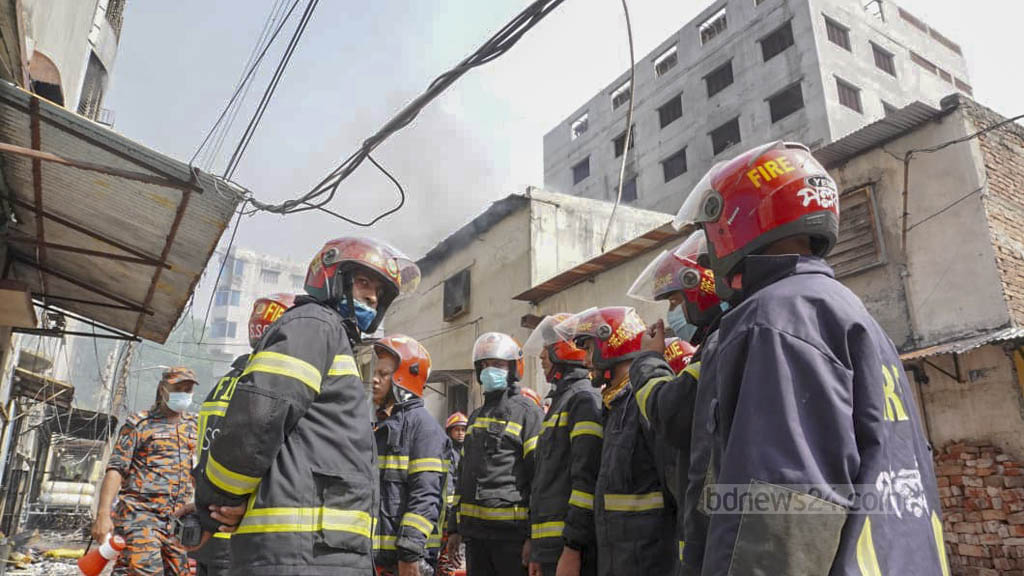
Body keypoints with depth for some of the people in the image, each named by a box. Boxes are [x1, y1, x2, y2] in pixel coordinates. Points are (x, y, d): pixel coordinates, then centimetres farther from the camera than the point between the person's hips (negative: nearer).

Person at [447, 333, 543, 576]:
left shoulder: (528, 412, -4)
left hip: (512, 530, -7)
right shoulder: (475, 417, 19)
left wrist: (534, 536, -16)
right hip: (475, 532, 7)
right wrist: (455, 528, 18)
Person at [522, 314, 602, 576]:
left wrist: (572, 547, -22)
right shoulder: (560, 400, 20)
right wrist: (537, 551, 22)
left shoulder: (585, 399, -11)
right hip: (550, 546, 9)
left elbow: (588, 478, -20)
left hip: (570, 546, -9)